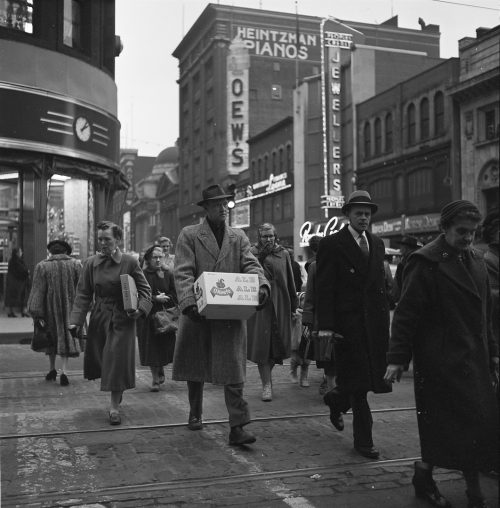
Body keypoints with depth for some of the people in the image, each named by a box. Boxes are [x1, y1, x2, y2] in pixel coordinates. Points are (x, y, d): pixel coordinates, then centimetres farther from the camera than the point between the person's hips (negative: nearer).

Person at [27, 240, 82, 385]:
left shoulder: (42, 266, -5)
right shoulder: (75, 264, -2)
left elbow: (38, 291, -10)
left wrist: (37, 313, -10)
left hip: (50, 308, 0)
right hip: (69, 307, 0)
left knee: (51, 337, 18)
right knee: (66, 337, 4)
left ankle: (52, 369, 27)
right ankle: (64, 372, -9)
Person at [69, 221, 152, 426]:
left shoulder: (129, 262, -7)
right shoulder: (91, 263, 1)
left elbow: (144, 289, -2)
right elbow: (83, 294, 1)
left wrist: (140, 309, -19)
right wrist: (76, 321, -8)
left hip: (122, 319, -4)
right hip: (99, 318, 4)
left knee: (117, 361, -6)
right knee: (99, 360, 11)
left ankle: (115, 407, 5)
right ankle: (116, 395, 37)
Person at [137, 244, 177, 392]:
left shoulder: (168, 274, 6)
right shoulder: (142, 275, -1)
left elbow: (175, 295, 4)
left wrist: (164, 298, -13)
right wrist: (155, 298, -16)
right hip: (148, 316, -1)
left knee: (164, 346, 4)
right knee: (151, 348, -1)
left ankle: (161, 370, 32)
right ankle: (155, 379, 9)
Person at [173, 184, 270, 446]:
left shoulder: (238, 237, 12)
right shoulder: (189, 235, 2)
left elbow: (251, 265, 1)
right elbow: (183, 273, -8)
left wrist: (262, 285, -21)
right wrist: (189, 303, -23)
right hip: (198, 313, -1)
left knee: (233, 370, -5)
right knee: (194, 366, 13)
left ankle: (237, 427, -3)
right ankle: (195, 413, 35)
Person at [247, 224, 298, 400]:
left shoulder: (283, 254, 8)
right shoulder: (252, 253, 2)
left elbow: (290, 282, 10)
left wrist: (293, 306, 9)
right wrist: (262, 255, -18)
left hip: (280, 304, 3)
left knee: (278, 343, 6)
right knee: (261, 343, -5)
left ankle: (268, 371, 34)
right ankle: (266, 384, 2)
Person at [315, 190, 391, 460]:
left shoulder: (377, 244, 15)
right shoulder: (332, 245, -4)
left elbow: (380, 284, 16)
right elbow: (324, 289, -8)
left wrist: (386, 319, 9)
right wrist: (325, 326, -15)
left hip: (374, 323, 6)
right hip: (348, 323, -6)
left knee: (375, 376, 6)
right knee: (358, 382, 0)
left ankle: (337, 399, 35)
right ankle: (363, 439, 13)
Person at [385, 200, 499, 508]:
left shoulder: (475, 259, 11)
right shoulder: (426, 263, -11)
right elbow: (406, 313, -12)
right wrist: (398, 358, -14)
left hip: (474, 359, 7)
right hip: (441, 360, -7)